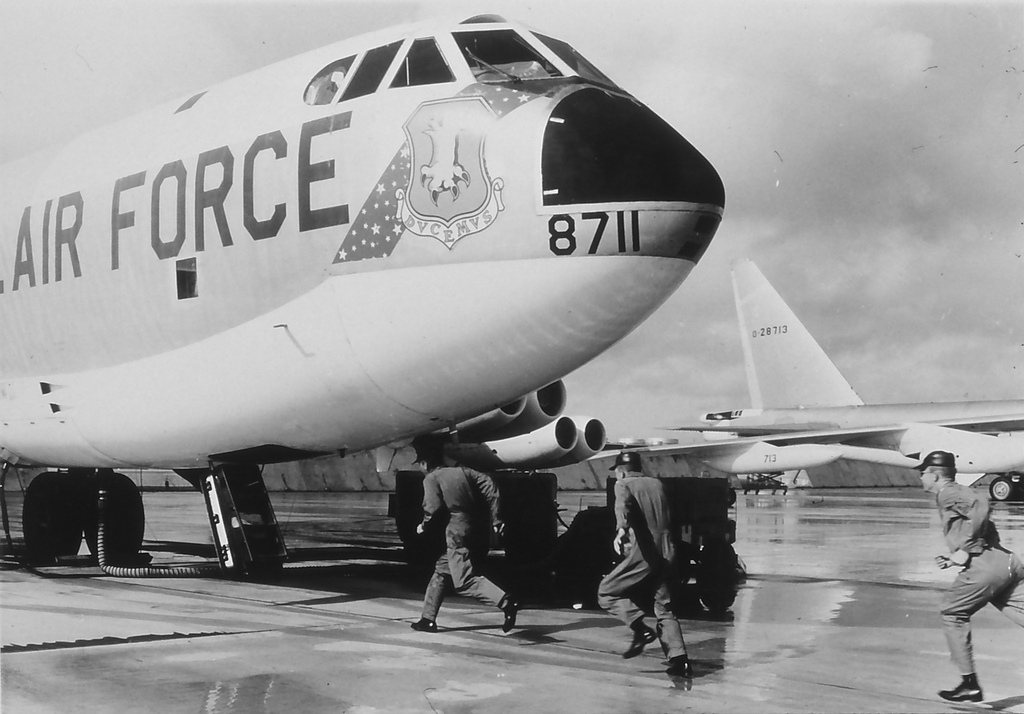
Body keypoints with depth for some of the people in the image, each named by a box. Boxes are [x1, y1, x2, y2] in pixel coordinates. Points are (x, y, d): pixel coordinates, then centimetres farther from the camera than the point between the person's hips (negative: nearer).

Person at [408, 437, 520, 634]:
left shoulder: (431, 478, 1)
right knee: (442, 571, 21)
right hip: (478, 530, 8)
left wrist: (424, 525, 7)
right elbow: (489, 485, 7)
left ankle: (505, 601, -33)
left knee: (464, 581, -12)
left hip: (458, 532, -8)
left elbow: (433, 508, -13)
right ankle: (428, 619, 27)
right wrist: (496, 519, 6)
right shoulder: (462, 470, 17)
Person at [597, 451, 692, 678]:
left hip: (643, 553, -6)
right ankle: (679, 659, 1)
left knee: (607, 592, 8)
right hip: (667, 553, 6)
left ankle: (640, 629, -10)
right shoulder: (657, 484, 19)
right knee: (665, 609, 15)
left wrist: (621, 529, -35)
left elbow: (624, 506, -20)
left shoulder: (623, 485, 3)